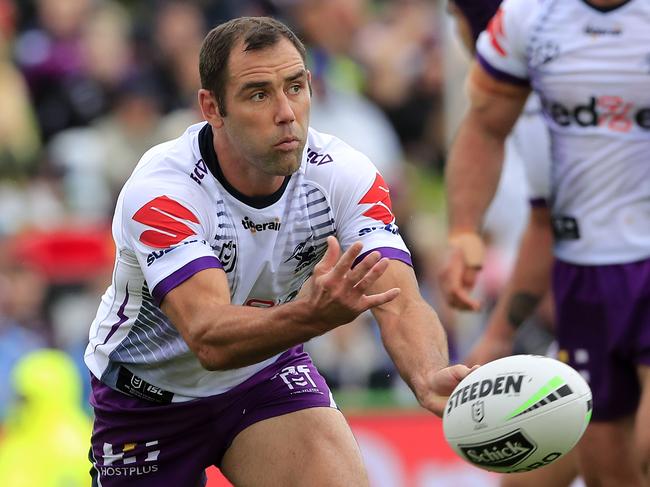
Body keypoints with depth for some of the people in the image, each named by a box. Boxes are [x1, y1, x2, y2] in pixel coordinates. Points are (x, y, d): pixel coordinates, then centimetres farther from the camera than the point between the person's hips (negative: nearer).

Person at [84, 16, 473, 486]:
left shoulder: (344, 174, -19)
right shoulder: (159, 190, -31)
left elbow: (401, 305, -31)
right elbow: (209, 339, -43)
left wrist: (431, 379, -54)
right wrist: (309, 315, -63)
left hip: (267, 372, 2)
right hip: (147, 391, -2)